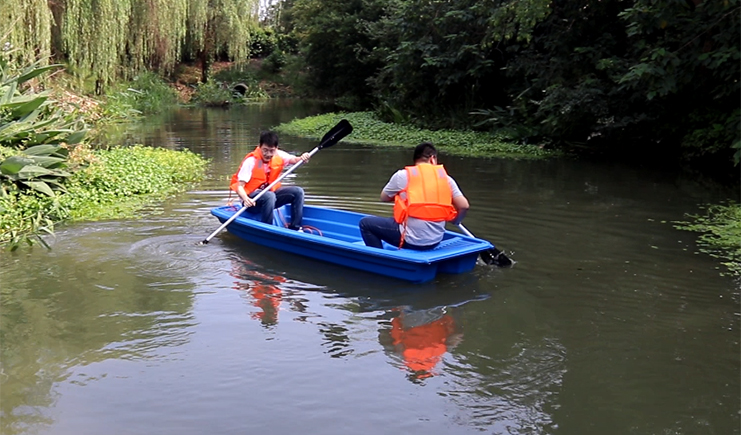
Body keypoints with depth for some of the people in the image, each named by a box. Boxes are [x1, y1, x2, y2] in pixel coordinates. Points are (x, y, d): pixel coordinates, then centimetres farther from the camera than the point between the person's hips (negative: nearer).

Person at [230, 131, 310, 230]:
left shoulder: (279, 156, -2)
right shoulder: (251, 161, -19)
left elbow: (294, 160, -16)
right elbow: (239, 186, -23)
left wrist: (302, 158, -40)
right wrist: (246, 199, -42)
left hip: (271, 192, 6)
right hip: (252, 199, -6)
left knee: (298, 191, -10)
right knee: (269, 196, -37)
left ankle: (295, 228, -8)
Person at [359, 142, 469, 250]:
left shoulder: (402, 175, -2)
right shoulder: (446, 178, 4)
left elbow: (384, 197, 11)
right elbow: (464, 206, 0)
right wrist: (455, 221, 19)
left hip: (411, 240, -5)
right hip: (435, 241, 5)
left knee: (365, 223, 10)